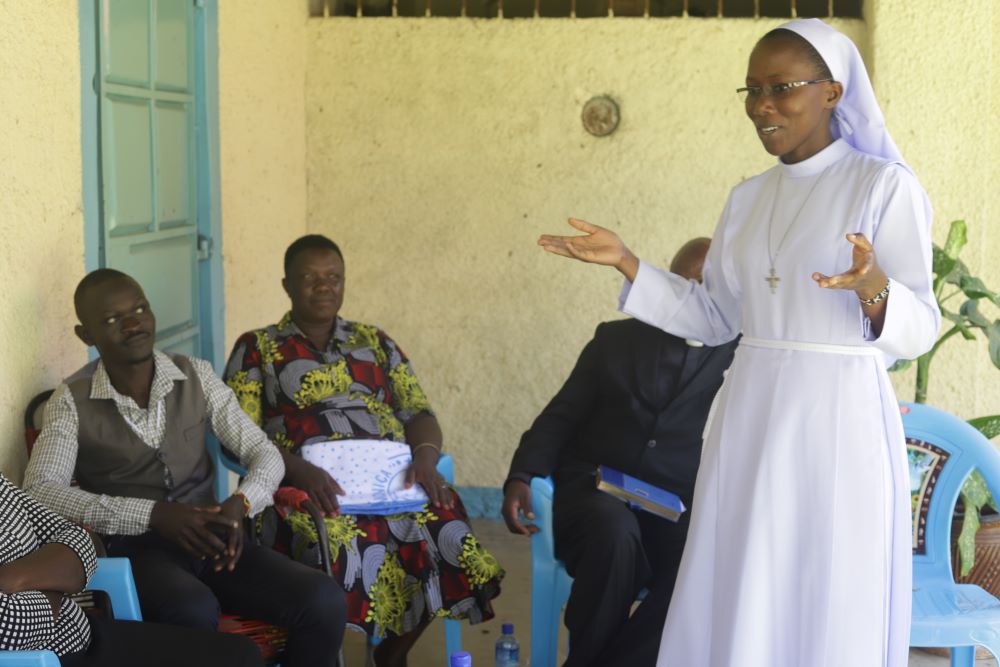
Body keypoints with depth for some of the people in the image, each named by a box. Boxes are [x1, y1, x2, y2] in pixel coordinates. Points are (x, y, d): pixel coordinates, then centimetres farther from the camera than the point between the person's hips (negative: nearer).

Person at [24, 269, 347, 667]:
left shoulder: (196, 376, 7)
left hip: (207, 540, 4)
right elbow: (39, 489, -16)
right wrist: (154, 514, -25)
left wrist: (239, 505, -16)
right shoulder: (72, 402, -2)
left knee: (323, 600, -21)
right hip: (134, 549, -4)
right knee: (194, 611, -39)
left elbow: (264, 452, 8)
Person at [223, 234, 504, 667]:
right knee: (336, 542, -37)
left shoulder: (375, 342, 22)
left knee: (443, 527, -28)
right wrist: (299, 469, -19)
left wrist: (425, 457, -9)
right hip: (308, 488, -3)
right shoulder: (256, 348, 11)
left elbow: (418, 413, 15)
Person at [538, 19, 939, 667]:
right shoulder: (748, 198, 12)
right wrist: (626, 262, 6)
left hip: (839, 421, -6)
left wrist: (873, 288, -30)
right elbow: (715, 319, 15)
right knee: (740, 604, 9)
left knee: (828, 612, 0)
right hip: (751, 420, 6)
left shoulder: (886, 186, -7)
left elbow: (920, 327, -9)